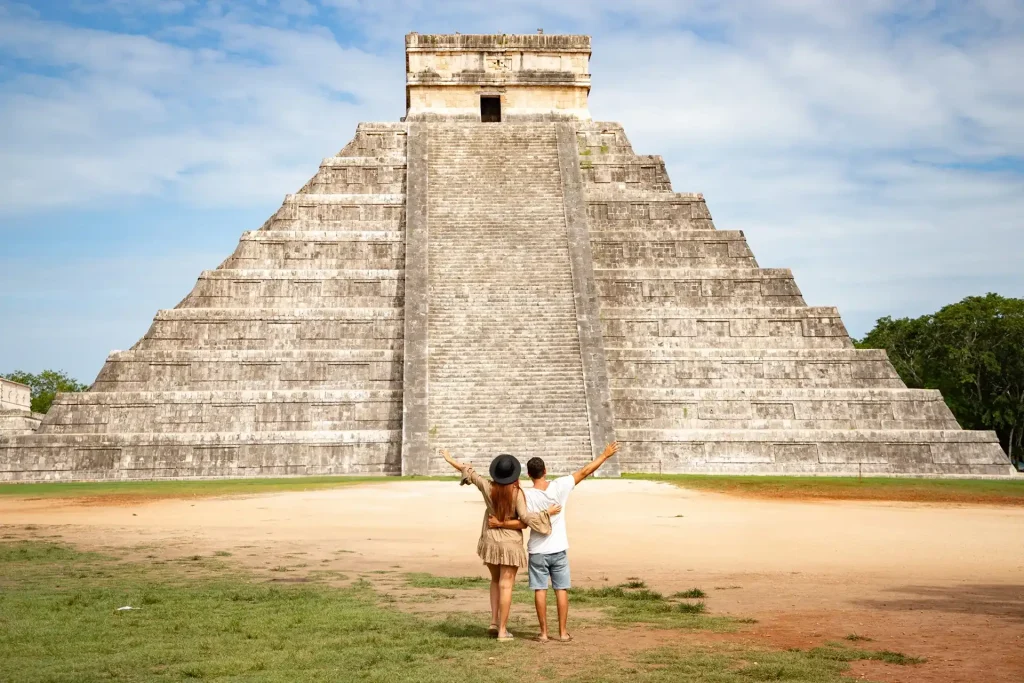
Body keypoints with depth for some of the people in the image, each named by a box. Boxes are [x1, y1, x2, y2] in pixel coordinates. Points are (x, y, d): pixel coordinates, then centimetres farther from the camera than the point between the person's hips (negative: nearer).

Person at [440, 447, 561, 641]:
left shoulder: (488, 487, -5)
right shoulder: (516, 492, -16)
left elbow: (468, 472, 7)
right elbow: (525, 517, -20)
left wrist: (450, 459, 19)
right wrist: (546, 512, -13)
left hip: (490, 541, 4)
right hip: (510, 543, -4)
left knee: (496, 581, 23)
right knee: (506, 585, 0)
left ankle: (494, 621, 15)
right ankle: (502, 630, 1)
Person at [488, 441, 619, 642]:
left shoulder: (526, 495, -13)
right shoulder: (559, 487, -9)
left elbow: (522, 523, -16)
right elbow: (584, 472, -4)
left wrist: (500, 524, -9)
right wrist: (605, 455, 4)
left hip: (538, 551, -1)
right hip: (559, 549, 1)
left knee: (540, 590, 5)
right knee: (561, 590, 8)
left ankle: (543, 632, 7)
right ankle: (563, 632, 10)